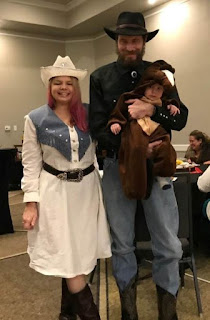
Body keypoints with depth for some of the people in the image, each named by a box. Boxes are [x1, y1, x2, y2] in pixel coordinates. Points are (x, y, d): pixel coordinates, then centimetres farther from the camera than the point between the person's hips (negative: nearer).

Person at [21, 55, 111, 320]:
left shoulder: (89, 114, 1)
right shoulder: (35, 119, -4)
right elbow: (31, 164, -2)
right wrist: (31, 203, -7)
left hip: (87, 188, 3)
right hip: (55, 191, -2)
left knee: (84, 253, 11)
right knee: (67, 256, -3)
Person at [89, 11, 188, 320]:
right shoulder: (100, 78, 1)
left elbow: (180, 119, -2)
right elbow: (98, 127, -7)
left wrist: (152, 109, -21)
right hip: (117, 166, 0)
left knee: (169, 246, 4)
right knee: (122, 244, 11)